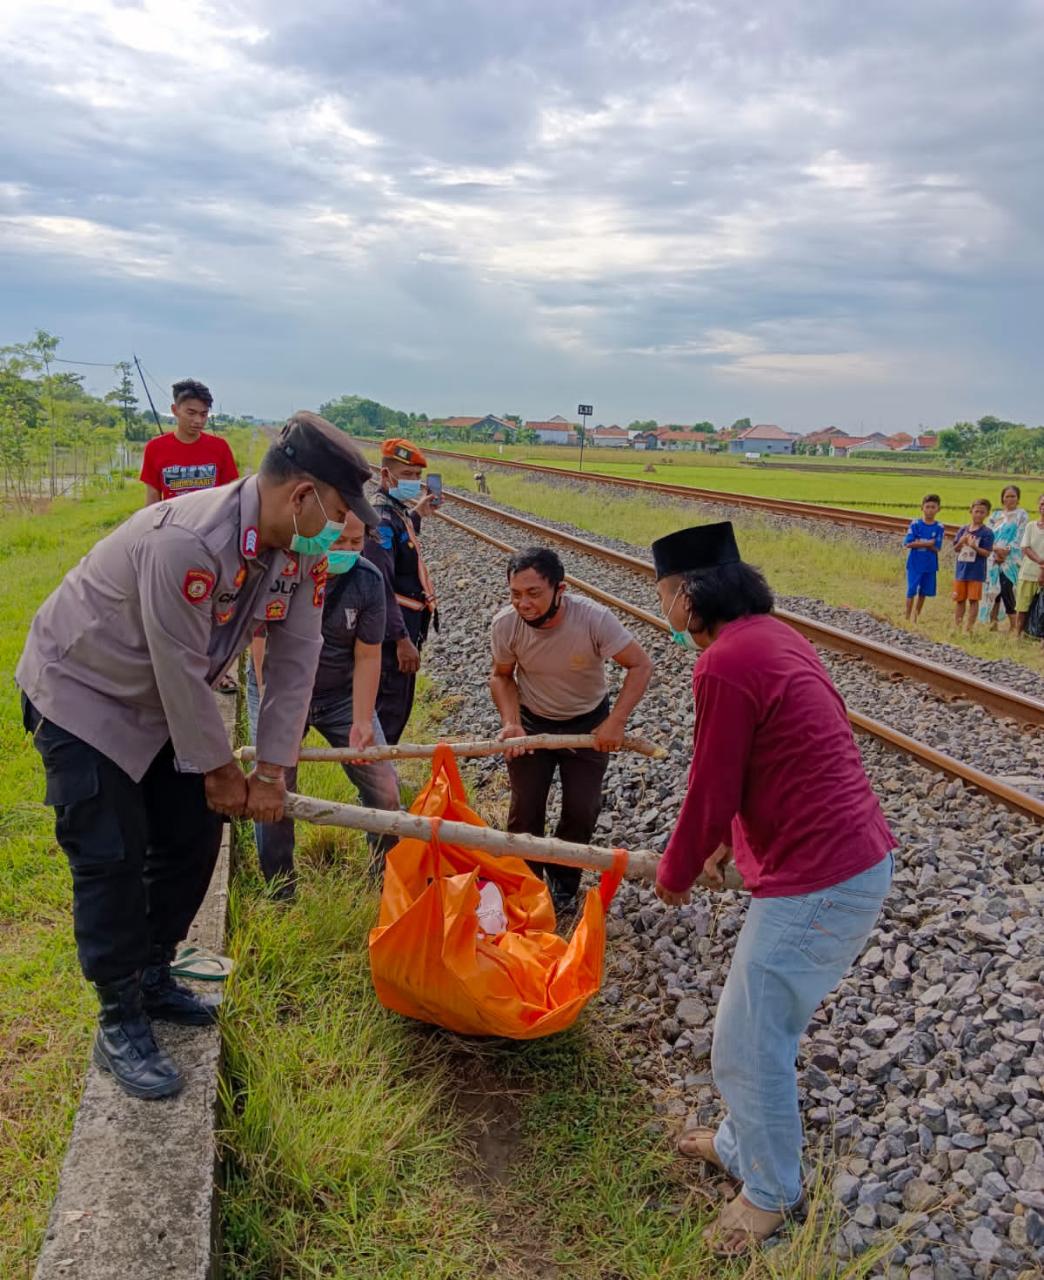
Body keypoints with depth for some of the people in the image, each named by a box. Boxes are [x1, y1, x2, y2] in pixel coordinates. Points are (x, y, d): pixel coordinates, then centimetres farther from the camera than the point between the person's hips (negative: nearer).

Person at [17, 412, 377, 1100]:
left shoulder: (301, 552, -13)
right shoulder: (187, 542, -38)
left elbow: (296, 659, -9)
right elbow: (181, 671, -29)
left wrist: (272, 770, -9)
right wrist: (219, 770, -16)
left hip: (162, 702, 8)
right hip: (81, 690, -8)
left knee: (193, 837, 11)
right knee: (112, 858, -6)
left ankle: (152, 976, 31)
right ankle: (121, 1024, 11)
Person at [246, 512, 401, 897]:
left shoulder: (368, 580, -16)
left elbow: (367, 657, -12)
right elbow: (264, 646, -19)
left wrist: (361, 723, -18)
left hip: (343, 693, 2)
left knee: (384, 788, -1)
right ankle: (280, 898, 16)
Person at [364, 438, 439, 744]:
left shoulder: (398, 511, 11)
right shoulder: (381, 517, -19)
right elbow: (382, 585, -25)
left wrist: (416, 514, 22)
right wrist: (402, 639, -27)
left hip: (408, 623, 10)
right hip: (395, 630, -10)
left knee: (395, 705, 18)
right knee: (391, 709, -4)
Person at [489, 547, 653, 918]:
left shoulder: (594, 619, -33)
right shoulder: (506, 625, -25)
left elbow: (640, 665, -23)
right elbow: (501, 676, -6)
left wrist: (615, 722, -29)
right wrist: (511, 722, -21)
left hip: (588, 723, -1)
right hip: (532, 721, 1)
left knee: (582, 810, 1)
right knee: (525, 808, 2)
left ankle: (562, 884, 25)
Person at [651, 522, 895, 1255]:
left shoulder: (724, 665, -21)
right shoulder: (772, 636, 9)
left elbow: (710, 793, -14)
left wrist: (675, 875, 4)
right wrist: (728, 845, 24)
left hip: (816, 884, -10)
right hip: (860, 858, 10)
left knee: (748, 1044, 9)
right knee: (765, 1027, 25)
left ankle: (770, 1192, 31)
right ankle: (744, 1145, 46)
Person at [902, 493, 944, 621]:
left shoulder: (939, 528, -3)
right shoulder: (915, 524, -5)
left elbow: (936, 548, -9)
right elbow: (908, 544, -13)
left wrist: (919, 543, -17)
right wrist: (927, 543, -17)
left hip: (930, 565, 2)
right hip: (914, 564, -2)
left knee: (924, 592, 10)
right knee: (911, 591, -2)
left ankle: (916, 617, 23)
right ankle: (908, 617, 8)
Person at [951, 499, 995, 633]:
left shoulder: (987, 533, -7)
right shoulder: (963, 529, 5)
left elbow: (987, 553, -11)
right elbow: (955, 549, 8)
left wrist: (974, 547, -27)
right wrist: (961, 542, -13)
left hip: (976, 572, -4)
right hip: (961, 569, 4)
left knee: (973, 600, -1)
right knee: (959, 599, 11)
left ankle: (969, 628, 5)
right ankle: (956, 626, 20)